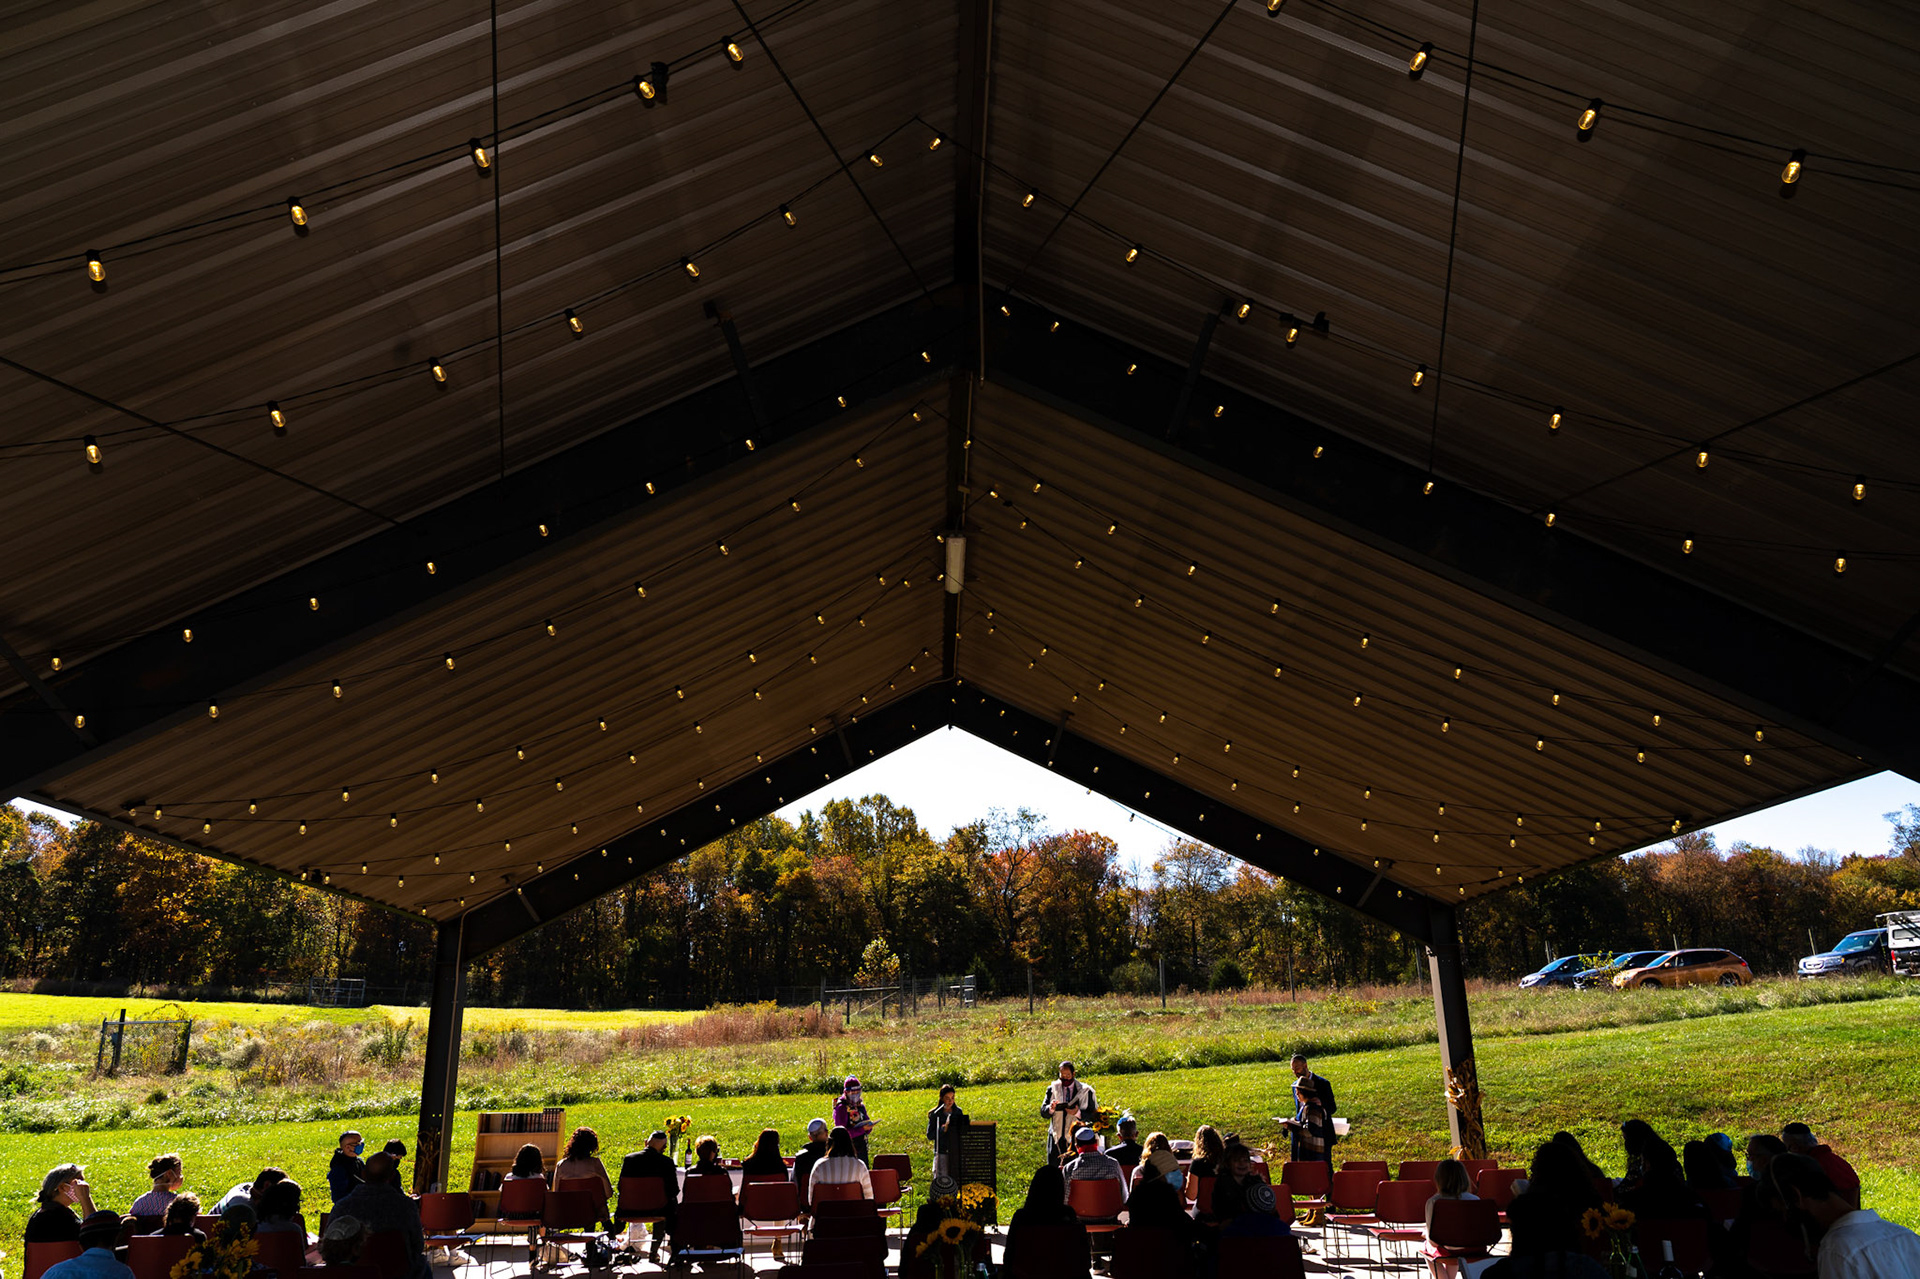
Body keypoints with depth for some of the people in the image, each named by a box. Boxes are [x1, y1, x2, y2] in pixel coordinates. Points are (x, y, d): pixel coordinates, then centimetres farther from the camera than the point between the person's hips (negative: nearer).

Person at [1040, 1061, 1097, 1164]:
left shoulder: (1085, 1091, 1)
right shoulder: (1052, 1089, 6)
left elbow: (1092, 1115, -1)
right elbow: (1043, 1113, 4)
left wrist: (1078, 1113, -19)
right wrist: (1051, 1108, -18)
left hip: (1076, 1140, -2)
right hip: (1056, 1139, 2)